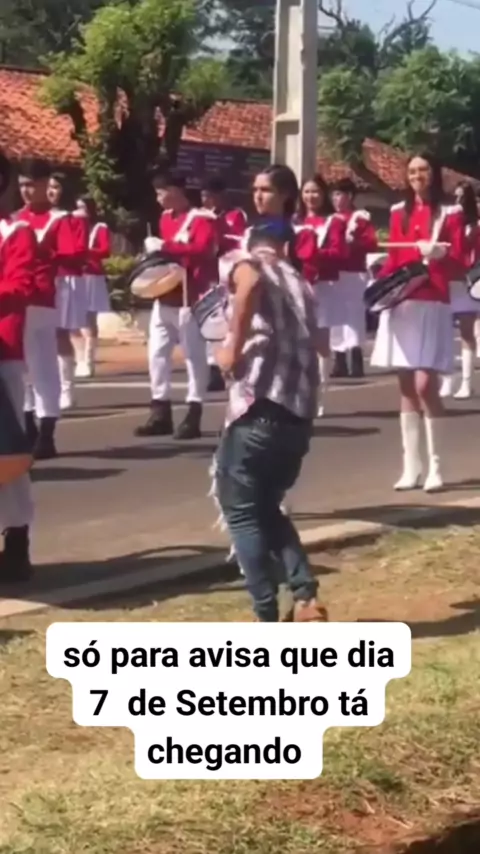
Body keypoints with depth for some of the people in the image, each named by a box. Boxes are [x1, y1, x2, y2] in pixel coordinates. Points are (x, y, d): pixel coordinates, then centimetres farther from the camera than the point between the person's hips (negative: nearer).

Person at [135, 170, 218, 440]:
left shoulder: (202, 219, -10)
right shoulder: (166, 218, 15)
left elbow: (203, 250, -24)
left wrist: (167, 247, -29)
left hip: (189, 298, -8)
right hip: (165, 296, 8)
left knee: (195, 355, -2)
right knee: (157, 353, 6)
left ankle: (193, 417, 1)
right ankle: (161, 414, 12)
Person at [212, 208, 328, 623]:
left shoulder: (248, 265, 6)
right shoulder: (302, 285, 26)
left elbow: (252, 284, -19)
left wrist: (233, 348, -14)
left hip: (261, 406, -6)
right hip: (300, 413, 6)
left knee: (241, 510, 6)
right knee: (266, 506, 23)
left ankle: (268, 619, 1)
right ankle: (306, 597, 8)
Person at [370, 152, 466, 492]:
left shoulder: (451, 214, 0)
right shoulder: (399, 213, 13)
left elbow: (459, 268, -3)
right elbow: (394, 259, 15)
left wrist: (440, 254, -23)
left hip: (433, 306, -4)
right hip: (401, 305, 4)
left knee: (425, 385, -12)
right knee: (406, 386, 4)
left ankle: (435, 466, -4)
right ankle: (411, 466, 8)